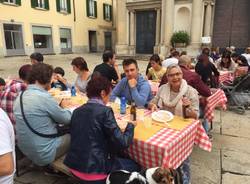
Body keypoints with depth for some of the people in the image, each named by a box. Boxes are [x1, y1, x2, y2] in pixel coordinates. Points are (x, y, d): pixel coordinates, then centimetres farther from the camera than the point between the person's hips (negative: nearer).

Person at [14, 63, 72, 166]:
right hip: (44, 155, -8)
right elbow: (67, 119, -11)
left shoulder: (20, 96, 1)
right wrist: (64, 107, 8)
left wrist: (59, 107, 2)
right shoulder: (44, 97, -24)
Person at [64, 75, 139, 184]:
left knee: (121, 158, 29)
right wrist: (131, 125, 2)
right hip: (93, 169, -8)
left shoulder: (77, 111, 4)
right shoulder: (105, 111, -17)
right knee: (135, 166, 15)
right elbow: (122, 143, -16)